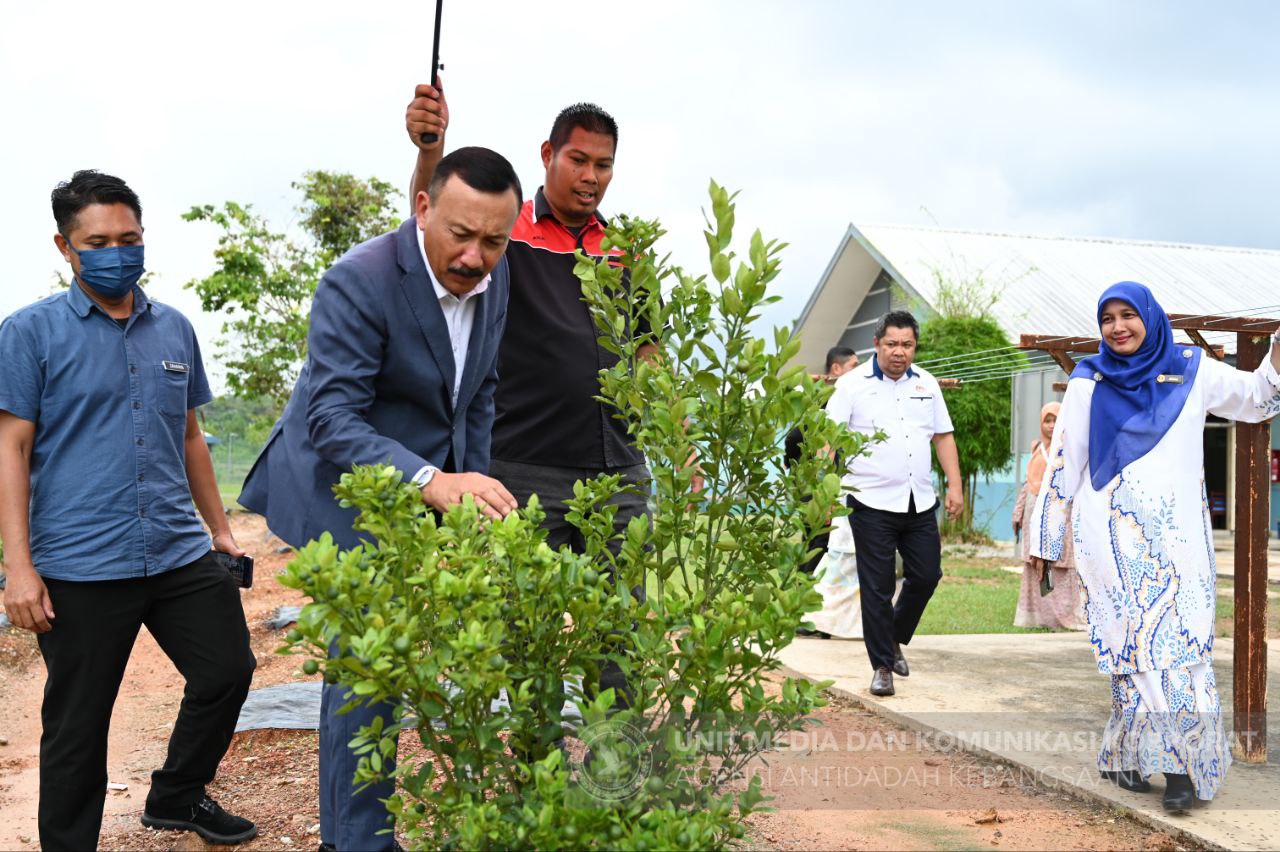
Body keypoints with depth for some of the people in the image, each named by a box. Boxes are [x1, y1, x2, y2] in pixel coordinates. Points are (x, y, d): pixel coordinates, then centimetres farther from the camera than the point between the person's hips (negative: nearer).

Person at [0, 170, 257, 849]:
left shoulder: (175, 330, 10)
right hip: (79, 569, -5)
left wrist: (220, 528, 18)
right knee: (78, 727, 5)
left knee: (228, 672, 11)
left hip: (180, 557, 5)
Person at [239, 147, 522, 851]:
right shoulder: (358, 282, -25)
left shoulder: (494, 278, -2)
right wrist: (432, 481, -44)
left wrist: (473, 490, 10)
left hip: (435, 487, 7)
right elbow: (332, 421, -31)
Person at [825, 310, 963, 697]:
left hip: (920, 503, 5)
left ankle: (894, 639, 31)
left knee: (926, 576, 8)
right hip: (873, 504, -4)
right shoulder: (852, 384, -3)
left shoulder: (926, 384, 11)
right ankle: (882, 665, 11)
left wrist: (955, 486, 8)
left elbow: (943, 436, 16)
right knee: (877, 586, 0)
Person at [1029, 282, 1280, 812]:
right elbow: (1063, 461, 7)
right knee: (1137, 642, -8)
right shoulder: (1088, 383, 5)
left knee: (1183, 643, -7)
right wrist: (1045, 537, 6)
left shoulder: (1192, 371, 8)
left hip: (1180, 535, 1)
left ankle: (1180, 766, 0)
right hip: (1114, 535, -1)